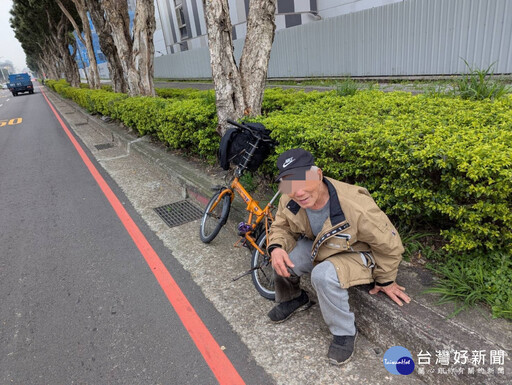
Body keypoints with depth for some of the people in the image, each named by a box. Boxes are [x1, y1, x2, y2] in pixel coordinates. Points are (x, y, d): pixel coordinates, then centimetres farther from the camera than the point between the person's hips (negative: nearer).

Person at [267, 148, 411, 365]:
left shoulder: (356, 206, -38)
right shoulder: (289, 201, -23)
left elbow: (389, 244, -20)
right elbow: (281, 227, -2)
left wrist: (386, 281, -3)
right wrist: (276, 248, -27)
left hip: (354, 253, -5)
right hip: (315, 246, 5)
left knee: (323, 275, -34)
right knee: (282, 261, -18)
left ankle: (344, 333, -6)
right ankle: (292, 299, 18)